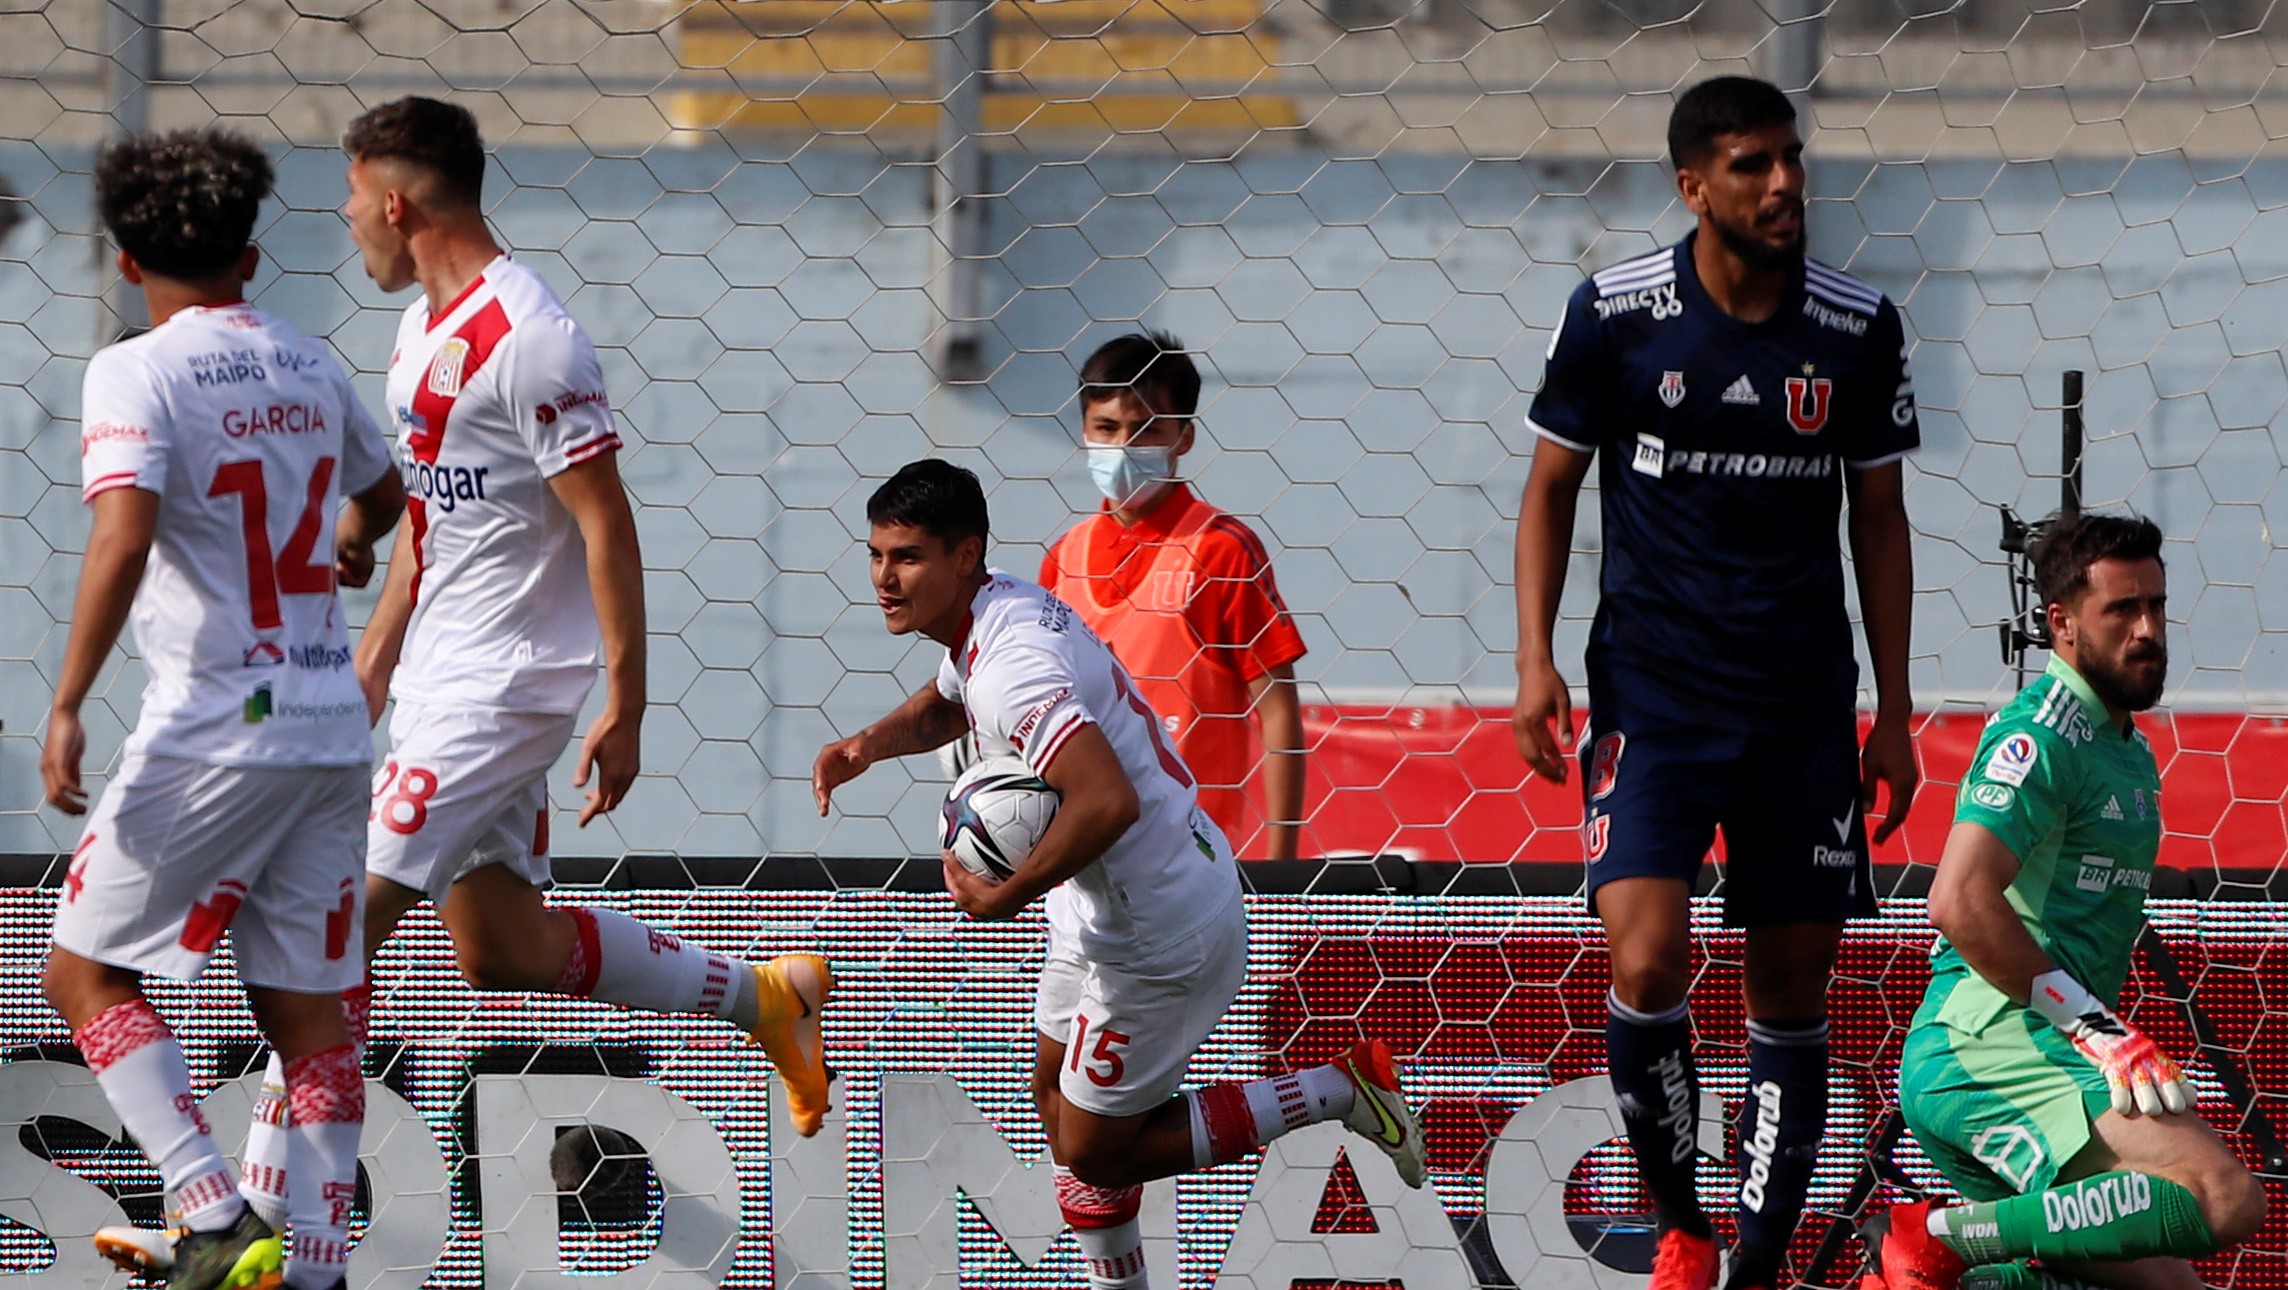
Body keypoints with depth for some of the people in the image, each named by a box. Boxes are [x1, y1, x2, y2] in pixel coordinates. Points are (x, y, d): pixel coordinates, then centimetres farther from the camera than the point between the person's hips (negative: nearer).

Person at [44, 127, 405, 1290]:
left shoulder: (138, 375, -10)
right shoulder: (308, 367, 11)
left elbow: (122, 542, -24)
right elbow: (380, 494, 31)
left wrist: (65, 706, -23)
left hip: (212, 733, -6)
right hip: (333, 727, 6)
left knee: (86, 972, 4)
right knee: (307, 1010, 9)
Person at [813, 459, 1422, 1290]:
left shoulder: (1013, 666, -30)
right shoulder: (999, 605, 2)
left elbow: (1107, 802, -43)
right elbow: (946, 705, 27)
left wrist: (1004, 898, -31)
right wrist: (872, 744, 6)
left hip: (1158, 936, -10)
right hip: (1105, 909, 10)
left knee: (1096, 1154, 3)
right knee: (1059, 1103, 22)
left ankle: (1337, 1093, 7)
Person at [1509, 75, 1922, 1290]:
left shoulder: (1858, 329, 1)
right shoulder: (1615, 314, -5)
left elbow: (1879, 518, 9)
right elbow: (1551, 487, 5)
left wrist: (1893, 716, 8)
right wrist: (1535, 662, -5)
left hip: (1804, 708, 2)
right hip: (1651, 693, -2)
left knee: (1792, 994, 3)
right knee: (1648, 968, -16)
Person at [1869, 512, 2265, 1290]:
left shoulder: (2130, 754, 22)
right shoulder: (2042, 736, -10)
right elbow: (1960, 900, -23)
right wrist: (2096, 1028, -21)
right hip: (1987, 1044, -10)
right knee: (2225, 1197, -28)